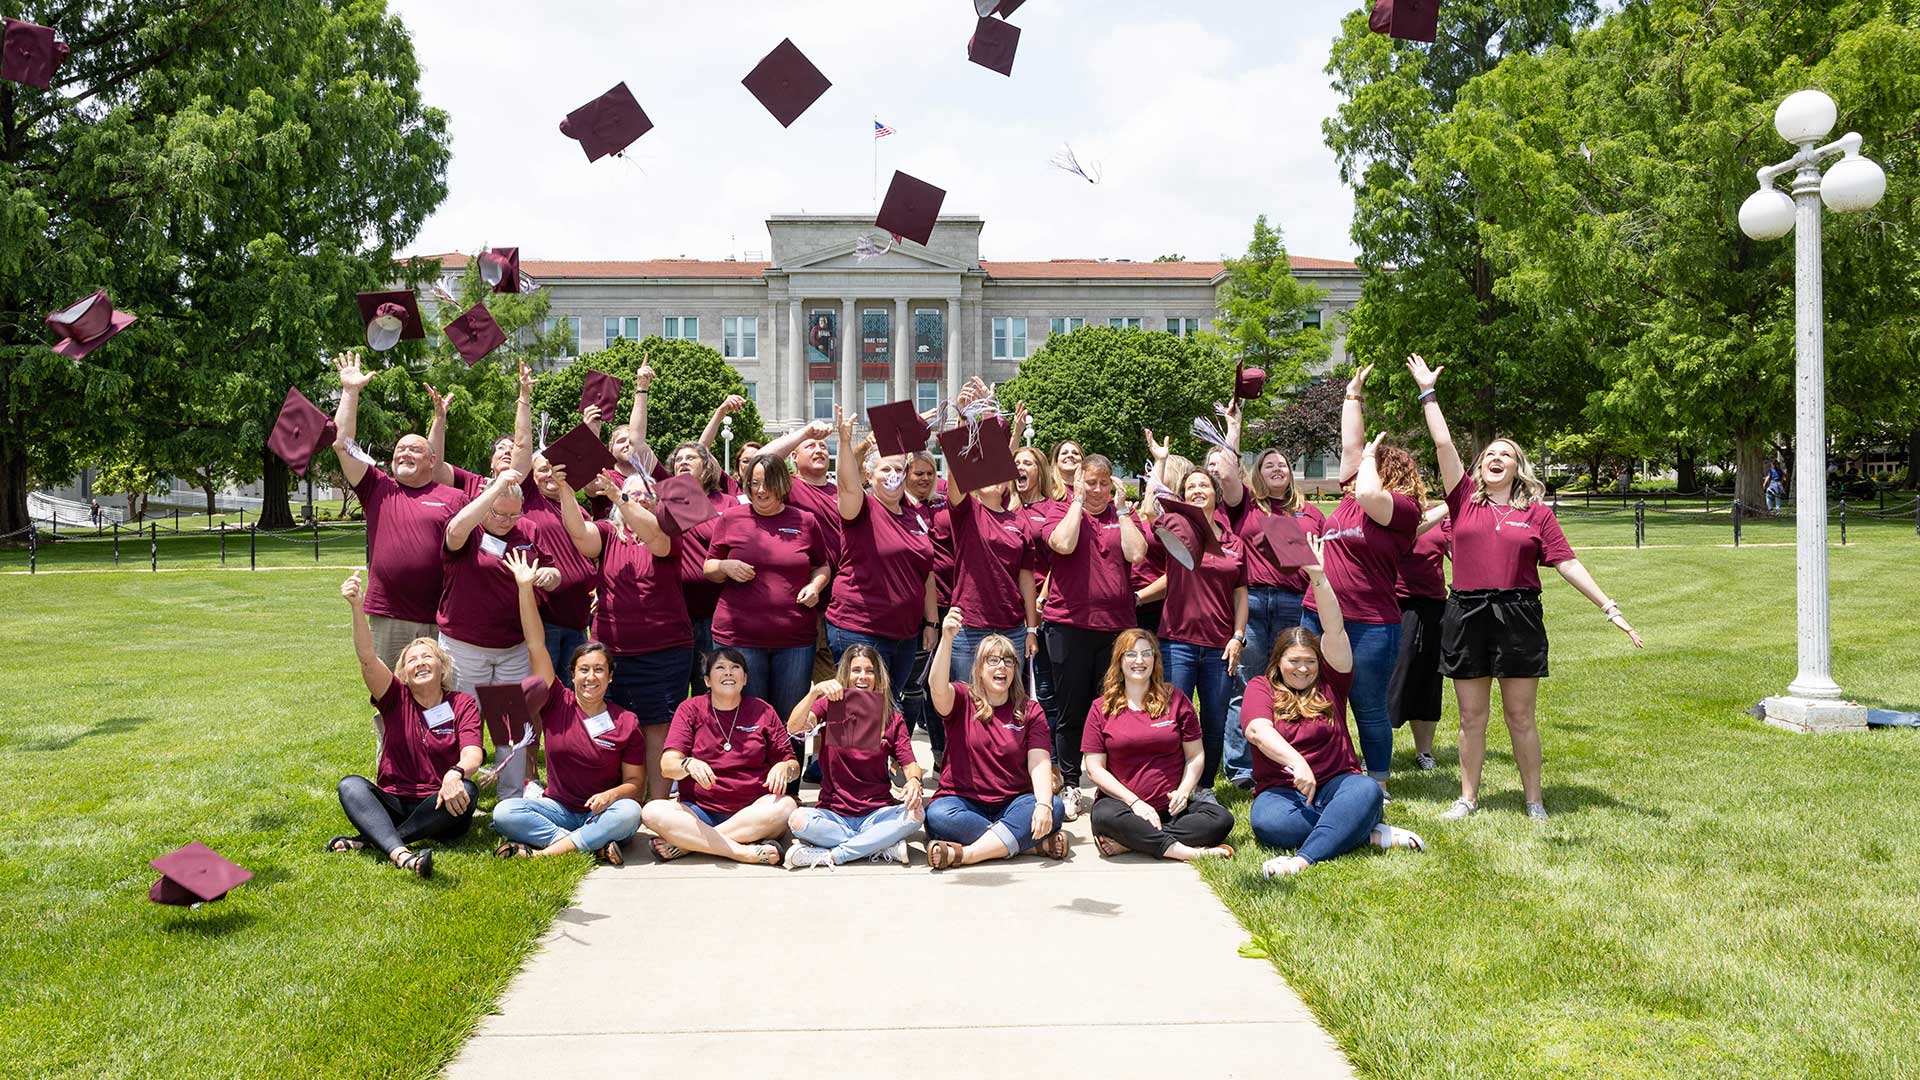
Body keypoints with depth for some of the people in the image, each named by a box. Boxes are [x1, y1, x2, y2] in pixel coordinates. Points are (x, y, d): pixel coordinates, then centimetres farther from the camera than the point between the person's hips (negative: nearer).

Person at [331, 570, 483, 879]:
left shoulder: (463, 705, 2)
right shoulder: (396, 699, 7)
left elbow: (472, 754, -15)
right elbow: (368, 659, -11)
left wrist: (455, 774, -39)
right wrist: (357, 608, -26)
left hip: (440, 809, -1)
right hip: (393, 805, 2)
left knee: (466, 791, -33)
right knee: (350, 786, -26)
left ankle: (369, 840, -31)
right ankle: (402, 854, -50)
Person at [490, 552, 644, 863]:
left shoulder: (626, 722, -1)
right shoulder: (557, 704, 2)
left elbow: (636, 782, 2)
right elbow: (536, 646, -4)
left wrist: (611, 795, -21)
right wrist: (525, 588, -9)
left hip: (601, 814, -1)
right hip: (558, 810, 2)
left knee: (629, 812, -35)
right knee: (503, 812, -25)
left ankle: (538, 853, -32)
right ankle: (593, 846, -30)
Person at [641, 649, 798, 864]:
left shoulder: (762, 711, 10)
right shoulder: (690, 709, 8)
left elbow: (793, 765, 10)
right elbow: (668, 765, -4)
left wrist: (784, 768, -14)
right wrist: (688, 764, -27)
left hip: (751, 813, 0)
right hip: (700, 811, 0)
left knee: (785, 805, -31)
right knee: (652, 812, -27)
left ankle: (684, 843, -28)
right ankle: (746, 852, -34)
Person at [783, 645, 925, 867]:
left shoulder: (893, 718, 8)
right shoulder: (830, 706, 5)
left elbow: (909, 763, 0)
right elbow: (794, 728, -13)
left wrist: (914, 781, -24)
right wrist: (815, 691, -28)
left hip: (877, 813, 1)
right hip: (833, 813, -1)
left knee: (915, 813, -29)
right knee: (798, 819, -31)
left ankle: (829, 855, -23)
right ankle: (882, 847, -21)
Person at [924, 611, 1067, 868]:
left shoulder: (1030, 710, 8)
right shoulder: (962, 699, 4)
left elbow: (1039, 763, -5)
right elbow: (937, 686, -21)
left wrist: (1043, 805, -24)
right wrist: (946, 638, -36)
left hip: (1013, 805, 2)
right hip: (964, 802, -1)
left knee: (1055, 807, -27)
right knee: (937, 815, -34)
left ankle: (962, 853, -32)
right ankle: (1038, 841, -27)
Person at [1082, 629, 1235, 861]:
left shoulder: (1175, 699, 10)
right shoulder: (1101, 709, 6)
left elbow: (1195, 756, 10)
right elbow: (1094, 767, 1)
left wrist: (1183, 792, -9)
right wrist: (1134, 802, -12)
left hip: (1172, 805, 2)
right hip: (1125, 803, -2)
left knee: (1221, 820, -26)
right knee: (1105, 815, -36)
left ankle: (1126, 843, -26)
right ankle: (1179, 850, -30)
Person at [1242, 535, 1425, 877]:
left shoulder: (1329, 684, 12)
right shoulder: (1260, 688, 6)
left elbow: (1334, 630, -1)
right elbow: (1257, 730, -15)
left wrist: (1318, 576, -12)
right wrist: (1295, 762, -32)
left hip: (1336, 784, 2)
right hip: (1281, 790, -1)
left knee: (1367, 791, -32)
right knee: (1267, 822, -35)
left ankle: (1303, 859, -45)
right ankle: (1370, 834, -28)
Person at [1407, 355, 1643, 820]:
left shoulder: (1537, 512, 5)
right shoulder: (1465, 500, 7)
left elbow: (1567, 563, 3)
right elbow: (1443, 444, 4)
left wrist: (1609, 607, -2)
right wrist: (1428, 392, 6)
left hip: (1518, 616, -1)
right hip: (1466, 616, 1)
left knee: (1521, 717, 5)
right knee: (1471, 717, 9)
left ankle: (1534, 800, 18)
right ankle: (1468, 797, 20)